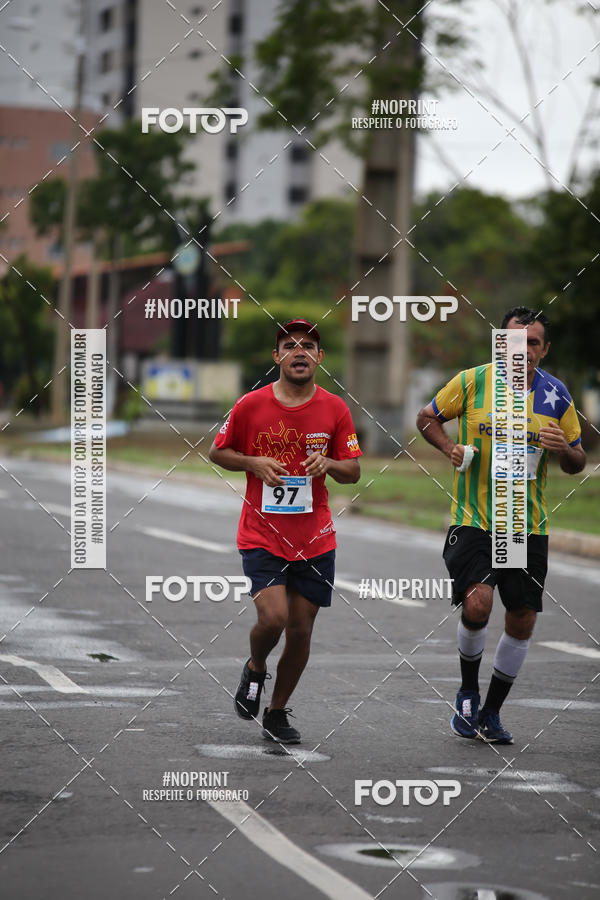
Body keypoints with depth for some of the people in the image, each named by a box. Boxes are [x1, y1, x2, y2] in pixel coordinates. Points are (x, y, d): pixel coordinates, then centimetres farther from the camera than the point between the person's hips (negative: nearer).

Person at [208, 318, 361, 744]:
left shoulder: (335, 409, 1)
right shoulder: (251, 405, -4)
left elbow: (354, 471, 7)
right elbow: (218, 452, 8)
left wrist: (328, 464, -15)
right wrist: (254, 463, -11)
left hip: (316, 540, 2)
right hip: (262, 535, -2)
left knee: (301, 630, 5)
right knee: (273, 617, -18)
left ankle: (277, 712, 24)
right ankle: (255, 669, 16)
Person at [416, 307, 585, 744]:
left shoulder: (556, 394, 2)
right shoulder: (472, 381, -4)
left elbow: (578, 463, 10)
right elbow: (427, 418, 10)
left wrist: (564, 449, -14)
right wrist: (451, 447, -9)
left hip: (528, 526, 3)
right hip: (473, 520, -3)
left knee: (522, 621, 3)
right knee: (477, 604, -21)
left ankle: (490, 712, 23)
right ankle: (468, 692, 6)